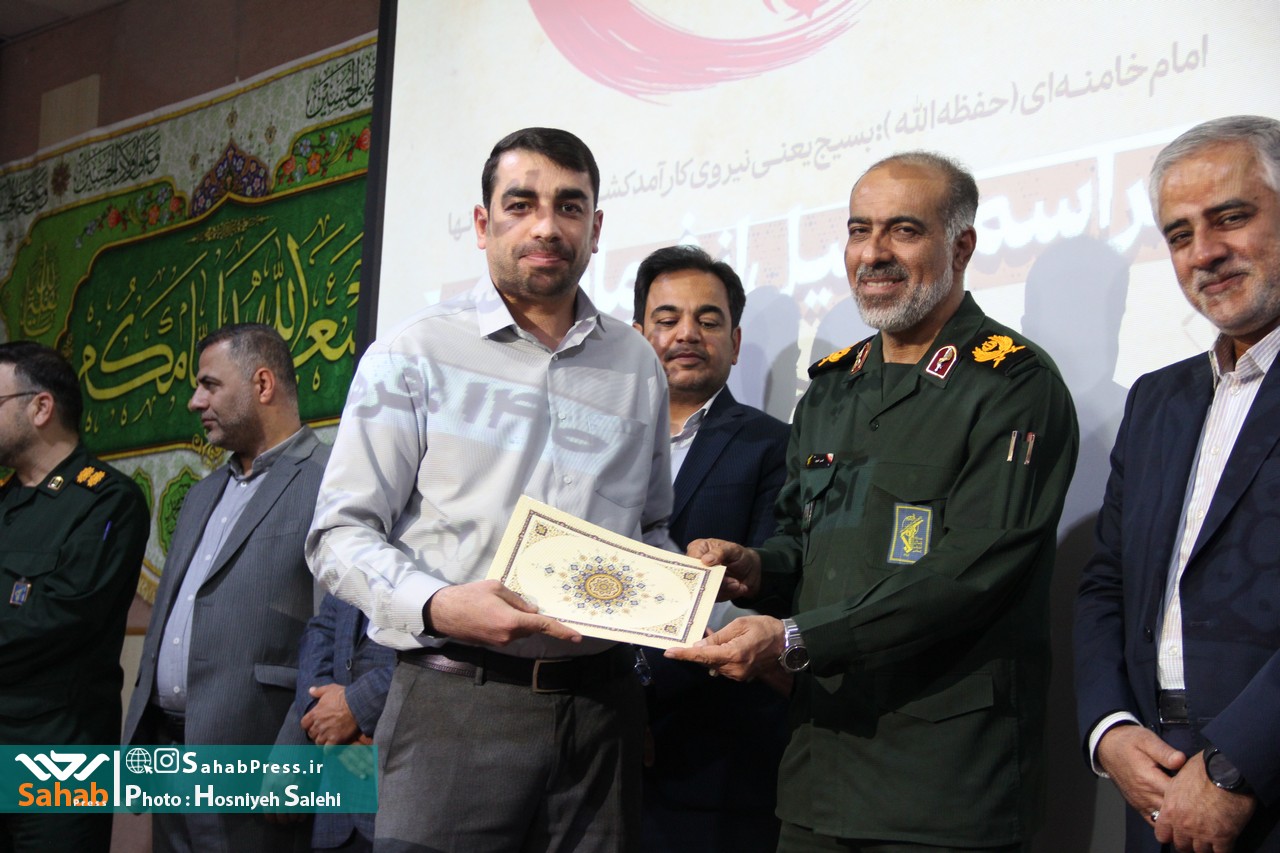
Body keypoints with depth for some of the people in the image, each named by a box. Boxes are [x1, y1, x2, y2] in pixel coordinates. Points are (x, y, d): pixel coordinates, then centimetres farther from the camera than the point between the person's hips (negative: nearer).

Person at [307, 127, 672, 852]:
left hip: (599, 706, 3)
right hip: (457, 702, -3)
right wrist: (436, 605, -19)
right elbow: (342, 533, -3)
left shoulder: (637, 366, 13)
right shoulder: (413, 356, 1)